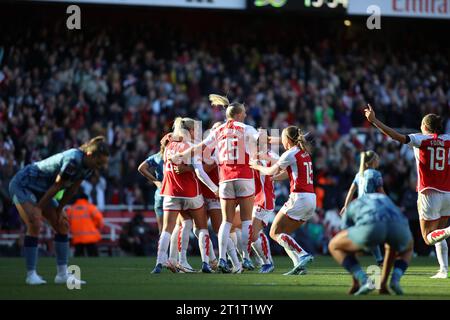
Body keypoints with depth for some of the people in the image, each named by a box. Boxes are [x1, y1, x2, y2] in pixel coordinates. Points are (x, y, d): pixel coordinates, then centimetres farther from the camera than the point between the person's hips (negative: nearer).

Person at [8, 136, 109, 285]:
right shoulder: (73, 160, -33)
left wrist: (59, 210, 2)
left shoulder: (88, 165, -6)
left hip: (41, 190, 10)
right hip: (23, 185, -10)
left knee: (62, 225, 4)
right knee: (34, 224, -25)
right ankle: (31, 274, -18)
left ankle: (62, 274, 7)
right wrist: (38, 208, -20)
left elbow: (71, 190, 2)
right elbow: (56, 186, -26)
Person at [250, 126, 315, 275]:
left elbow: (271, 171, 2)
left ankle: (302, 256, -17)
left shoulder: (290, 154, -7)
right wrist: (271, 178, 33)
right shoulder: (305, 153, 17)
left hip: (299, 198, -8)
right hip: (311, 199, 8)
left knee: (275, 233, -2)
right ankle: (300, 265, 0)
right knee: (283, 234, 13)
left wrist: (257, 166, 20)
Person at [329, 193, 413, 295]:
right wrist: (383, 283, 55)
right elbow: (390, 249, 51)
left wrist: (355, 282, 48)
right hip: (398, 226, 3)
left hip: (372, 228, -3)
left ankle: (364, 281, 7)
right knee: (407, 249, 42)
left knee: (334, 246, 24)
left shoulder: (350, 208, 40)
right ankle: (395, 279, 12)